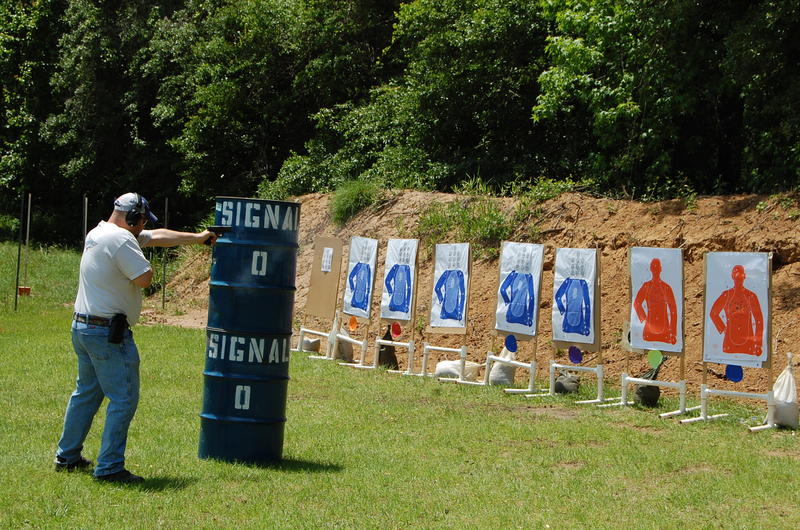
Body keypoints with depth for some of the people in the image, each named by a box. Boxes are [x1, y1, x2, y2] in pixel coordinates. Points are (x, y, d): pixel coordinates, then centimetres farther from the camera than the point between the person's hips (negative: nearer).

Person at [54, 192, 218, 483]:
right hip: (108, 332, -10)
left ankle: (67, 456, 28)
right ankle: (110, 467, -4)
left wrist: (197, 237, 27)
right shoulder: (121, 239, -16)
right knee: (124, 399, -4)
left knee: (86, 392, 21)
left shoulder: (97, 233, 16)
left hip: (82, 326, 10)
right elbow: (144, 278, -22)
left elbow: (158, 236, 21)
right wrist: (143, 262, 0)